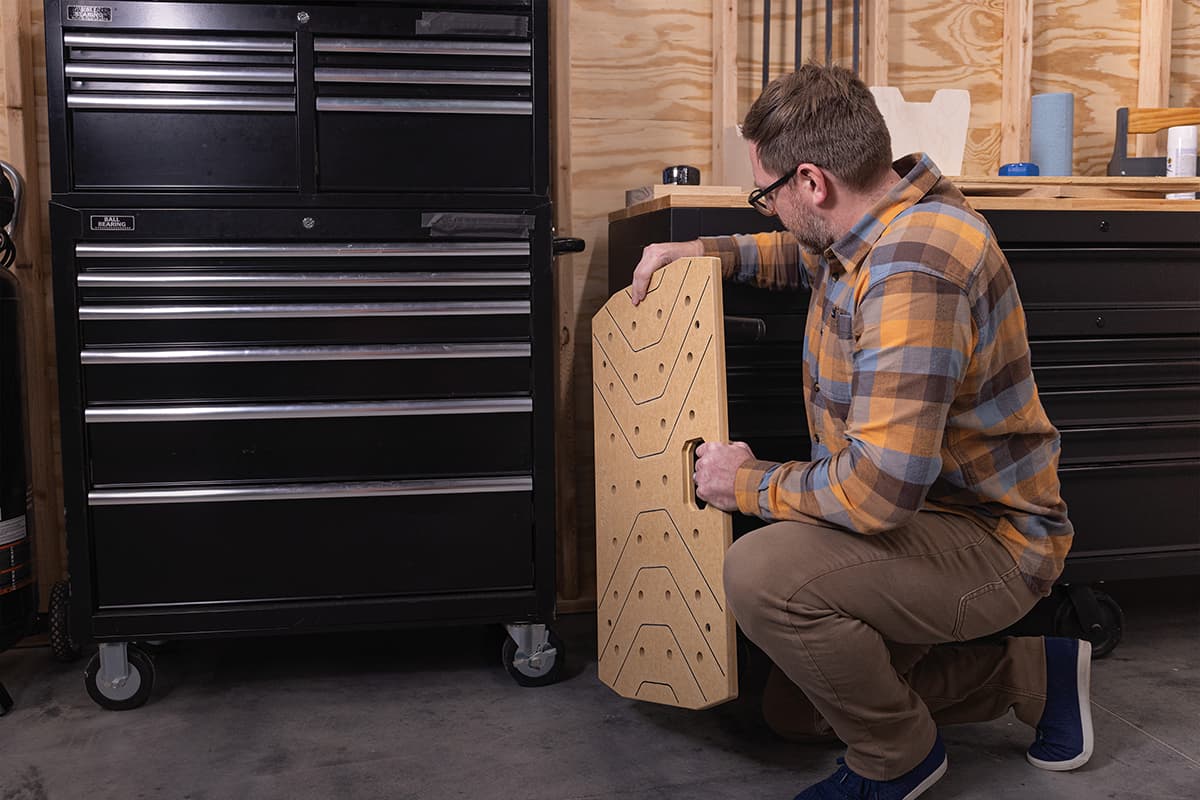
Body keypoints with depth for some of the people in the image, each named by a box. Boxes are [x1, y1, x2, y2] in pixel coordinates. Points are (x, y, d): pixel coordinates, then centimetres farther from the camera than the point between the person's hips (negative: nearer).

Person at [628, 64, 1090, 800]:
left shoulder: (914, 268, -32)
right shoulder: (878, 221, 0)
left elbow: (878, 489, -36)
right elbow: (809, 257, 27)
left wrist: (752, 483, -18)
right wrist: (709, 252, 10)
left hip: (992, 543, -10)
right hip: (930, 515, 10)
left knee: (764, 571, -33)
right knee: (793, 710, 18)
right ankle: (1034, 673, 21)